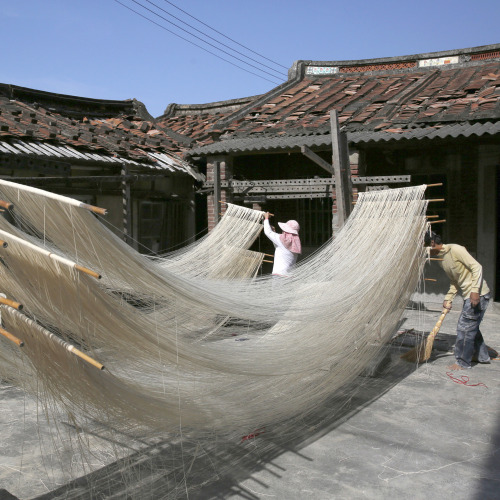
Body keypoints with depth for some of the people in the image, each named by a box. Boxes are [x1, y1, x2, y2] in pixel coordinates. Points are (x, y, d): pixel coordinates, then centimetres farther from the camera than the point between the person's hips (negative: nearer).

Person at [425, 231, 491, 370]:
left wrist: (475, 291, -25)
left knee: (464, 327, -4)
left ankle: (463, 362, 6)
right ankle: (482, 356, 35)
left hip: (478, 294, -9)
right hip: (469, 296, 9)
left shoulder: (455, 249, -16)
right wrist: (448, 299, 13)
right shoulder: (442, 259, 11)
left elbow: (476, 267, -19)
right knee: (471, 327, 19)